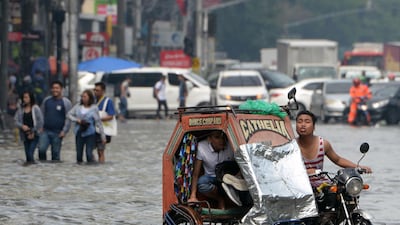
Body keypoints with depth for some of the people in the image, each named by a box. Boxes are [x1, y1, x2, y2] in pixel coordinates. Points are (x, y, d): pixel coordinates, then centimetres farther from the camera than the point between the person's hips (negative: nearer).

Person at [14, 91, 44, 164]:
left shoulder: (35, 108, -4)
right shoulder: (21, 109, 8)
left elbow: (40, 122, -7)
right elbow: (16, 121, 6)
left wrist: (33, 132, -9)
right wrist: (22, 126, -14)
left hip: (34, 135, -4)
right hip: (25, 136, 4)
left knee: (30, 152, -17)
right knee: (27, 153, 5)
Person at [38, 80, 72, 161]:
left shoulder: (66, 102, -1)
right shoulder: (46, 100, 11)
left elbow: (68, 118, -3)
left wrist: (64, 131, -10)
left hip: (57, 133, -3)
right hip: (45, 131, 3)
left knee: (55, 153, 2)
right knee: (41, 149, -14)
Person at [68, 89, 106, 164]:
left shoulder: (94, 108, -4)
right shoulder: (78, 106, 5)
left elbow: (98, 123, -3)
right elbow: (69, 114, 10)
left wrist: (103, 136, -3)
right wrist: (77, 120, -9)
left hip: (90, 134, -4)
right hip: (79, 133, 4)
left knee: (89, 154, -11)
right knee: (79, 153, 7)